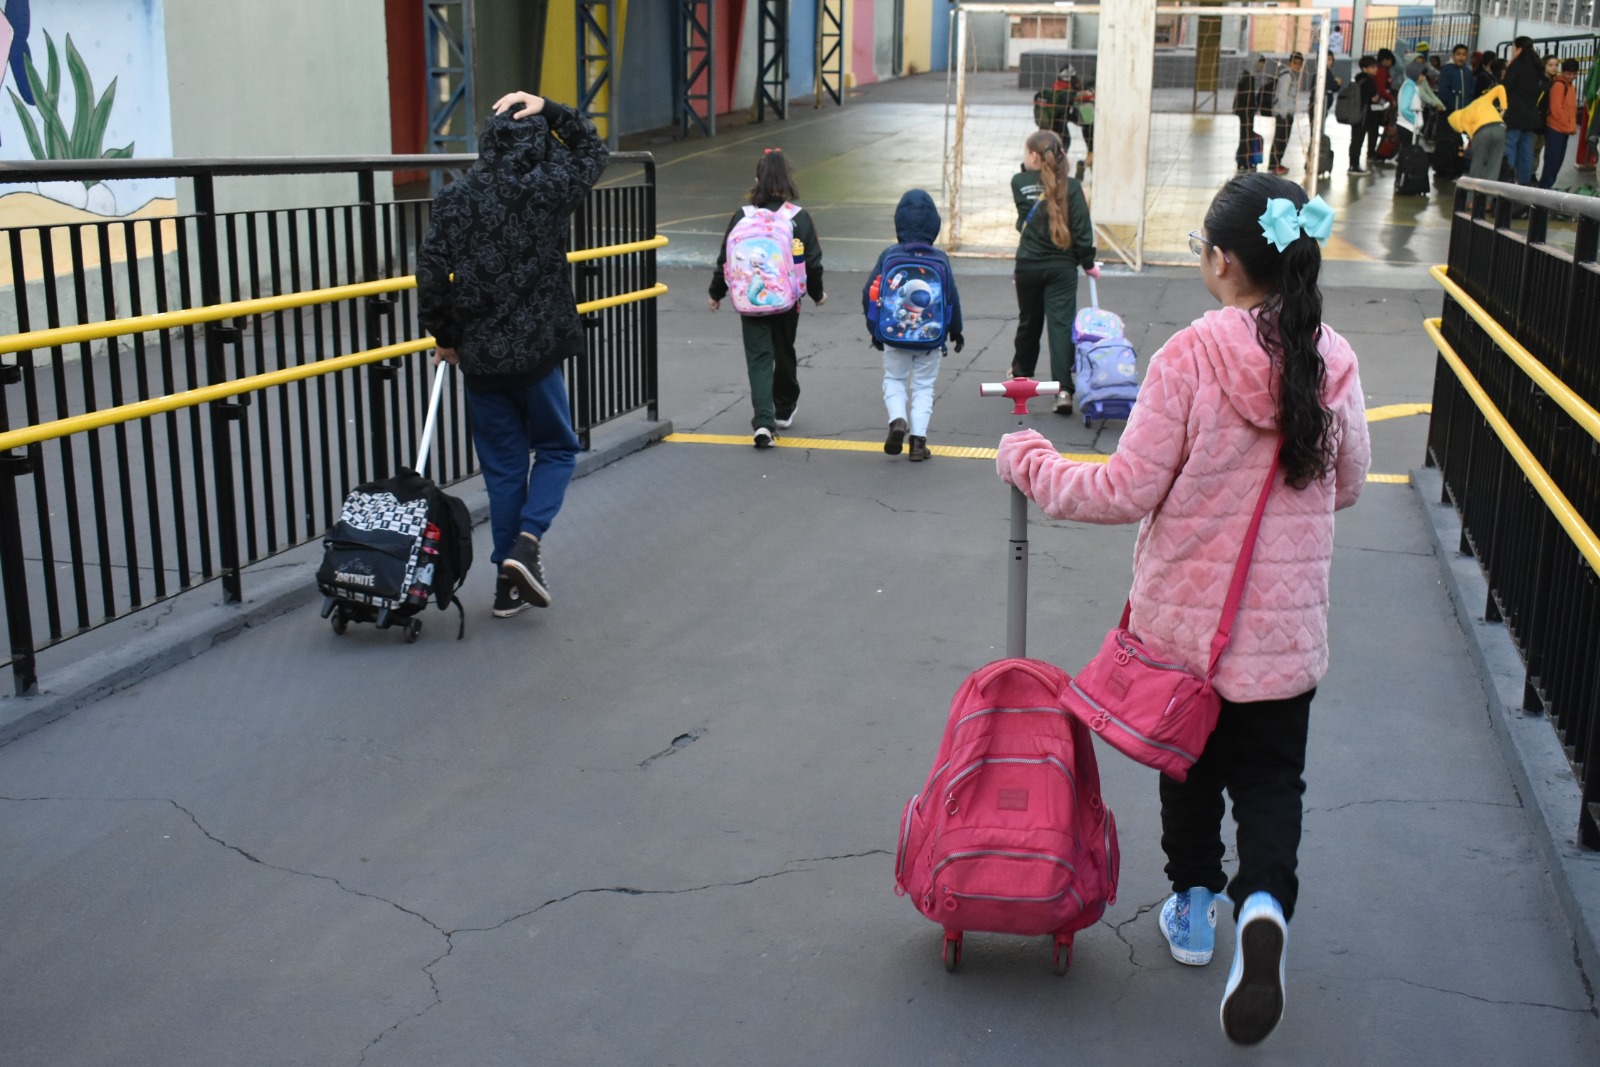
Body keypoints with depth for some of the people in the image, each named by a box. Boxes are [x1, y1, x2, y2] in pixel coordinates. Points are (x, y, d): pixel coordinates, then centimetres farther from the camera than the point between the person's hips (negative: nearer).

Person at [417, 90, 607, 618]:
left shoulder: (457, 196, -2)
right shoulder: (551, 186, -5)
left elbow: (431, 272, -6)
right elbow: (592, 149, 15)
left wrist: (444, 335, 6)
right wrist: (550, 109, 9)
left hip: (480, 355, 2)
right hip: (537, 350, -2)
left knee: (503, 466, 10)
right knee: (556, 449, 16)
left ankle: (510, 585, 14)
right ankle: (527, 541, -6)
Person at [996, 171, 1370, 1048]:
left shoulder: (1191, 356, -20)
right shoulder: (1332, 359, -6)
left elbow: (1127, 492, -17)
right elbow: (1346, 484, 7)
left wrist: (1031, 464, -5)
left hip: (1183, 617, -2)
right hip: (1286, 626, 2)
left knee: (1189, 758, 19)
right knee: (1270, 775, 14)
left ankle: (1192, 904, 33)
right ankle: (1265, 902, -9)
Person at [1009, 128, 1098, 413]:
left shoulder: (1019, 183, -4)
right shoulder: (1070, 187, -7)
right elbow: (1082, 228, -7)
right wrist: (1088, 262, 6)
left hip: (1028, 264, 1)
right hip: (1062, 267, -1)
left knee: (1029, 321, 19)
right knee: (1061, 325, -5)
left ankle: (1022, 373, 38)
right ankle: (1064, 389, -16)